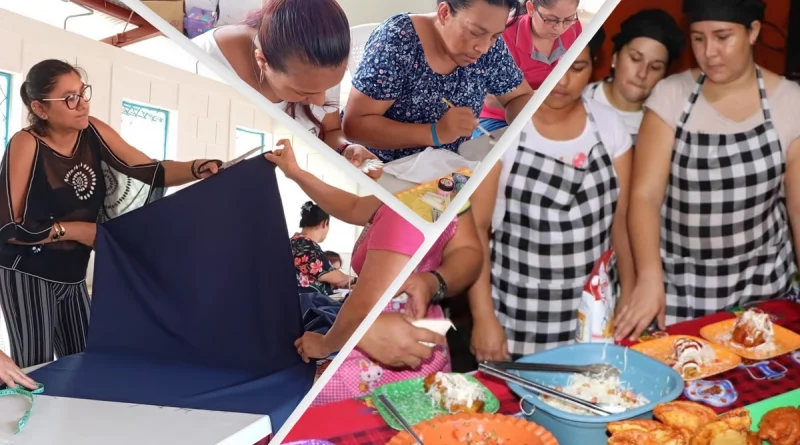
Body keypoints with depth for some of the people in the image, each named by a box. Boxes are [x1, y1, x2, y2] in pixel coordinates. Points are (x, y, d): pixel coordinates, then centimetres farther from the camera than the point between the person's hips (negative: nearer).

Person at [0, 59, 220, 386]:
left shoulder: (92, 132, -4)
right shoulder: (26, 144, -18)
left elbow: (152, 171, -8)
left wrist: (201, 169, -25)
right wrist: (75, 230, -16)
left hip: (71, 276, 6)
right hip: (27, 276, -5)